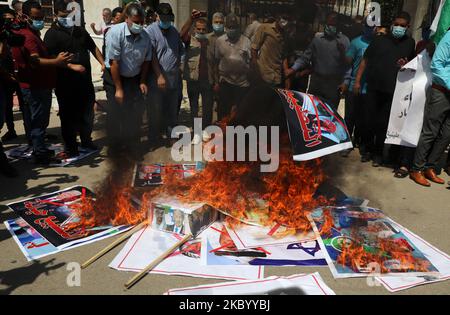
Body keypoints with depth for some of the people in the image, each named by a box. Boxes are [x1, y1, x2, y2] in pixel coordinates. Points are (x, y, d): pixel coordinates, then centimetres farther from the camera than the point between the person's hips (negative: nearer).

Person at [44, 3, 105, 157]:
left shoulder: (80, 31, 14)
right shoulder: (52, 34, -6)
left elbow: (93, 47, 21)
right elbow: (51, 58, -16)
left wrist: (103, 63, 8)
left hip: (85, 79, 6)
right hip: (65, 83, -6)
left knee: (87, 111, 14)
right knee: (69, 115, 2)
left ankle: (86, 140, 31)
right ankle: (70, 146, 15)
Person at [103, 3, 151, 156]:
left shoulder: (145, 37, -7)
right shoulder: (115, 32, -20)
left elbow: (146, 61, 6)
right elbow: (114, 62, -19)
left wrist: (142, 82, 2)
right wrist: (118, 88, -18)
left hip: (134, 78, 4)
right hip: (114, 77, -4)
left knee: (136, 114, 3)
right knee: (115, 114, -2)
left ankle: (133, 147, 19)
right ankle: (115, 147, 14)